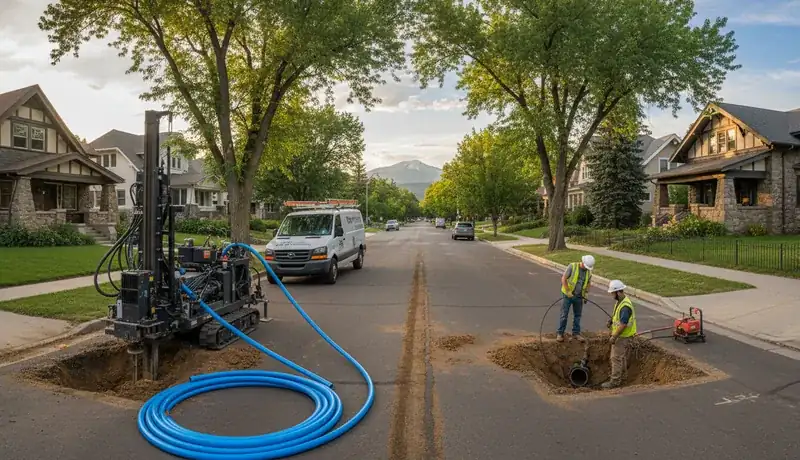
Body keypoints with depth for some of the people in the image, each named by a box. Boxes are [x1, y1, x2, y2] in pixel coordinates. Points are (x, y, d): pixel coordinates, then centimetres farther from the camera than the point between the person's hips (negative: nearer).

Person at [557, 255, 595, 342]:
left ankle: (576, 333, 25)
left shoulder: (588, 271, 1)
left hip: (579, 296, 5)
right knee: (564, 315, -1)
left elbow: (589, 283, 16)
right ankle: (560, 333, 9)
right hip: (568, 295, -5)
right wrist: (568, 291, -18)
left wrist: (586, 294, 4)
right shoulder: (572, 266, -15)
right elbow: (563, 279, -15)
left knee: (577, 315, 12)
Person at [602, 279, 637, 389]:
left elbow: (623, 324, -28)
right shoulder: (620, 301, 4)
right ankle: (620, 376, 34)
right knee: (622, 356, 21)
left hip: (622, 336, -10)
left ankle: (614, 381, 3)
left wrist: (614, 337, -24)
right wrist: (611, 320, 3)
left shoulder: (625, 306, -28)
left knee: (616, 358, -4)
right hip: (621, 335, 10)